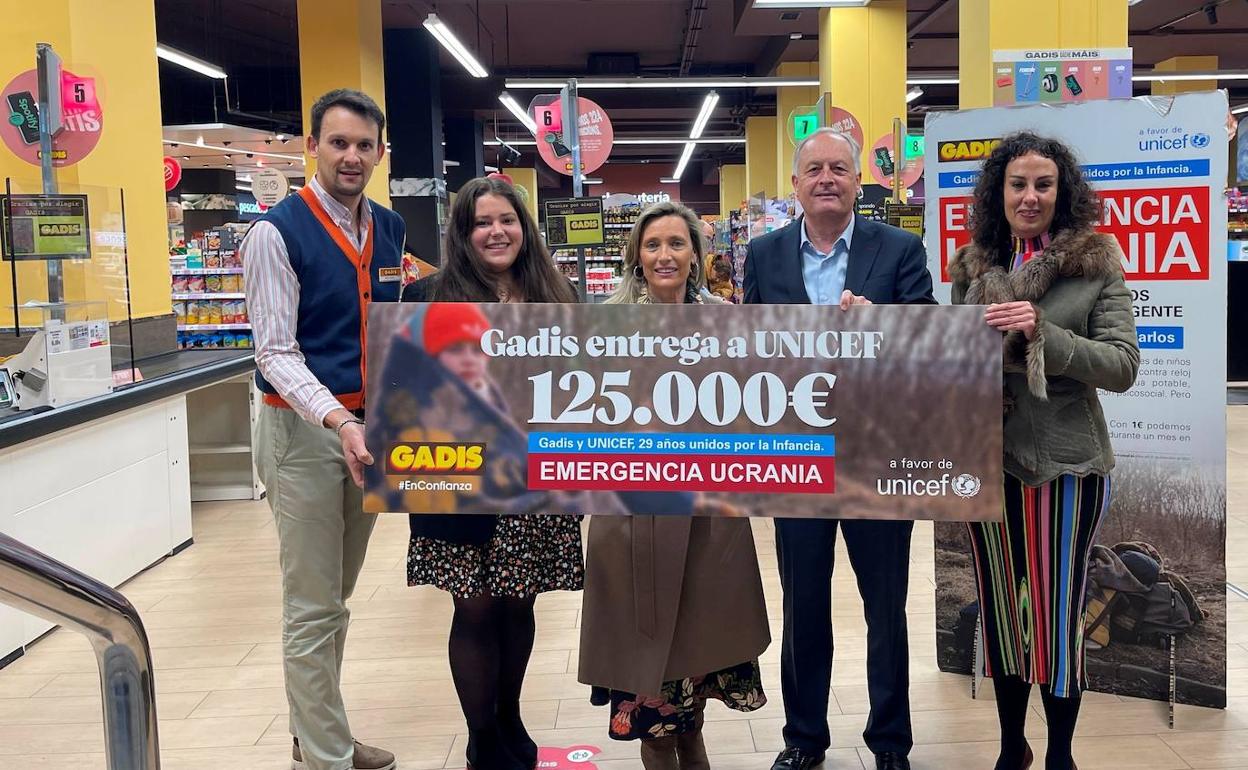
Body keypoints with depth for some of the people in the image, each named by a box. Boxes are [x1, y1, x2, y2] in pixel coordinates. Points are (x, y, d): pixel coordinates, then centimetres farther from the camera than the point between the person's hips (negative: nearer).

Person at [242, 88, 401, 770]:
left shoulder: (389, 229, 8)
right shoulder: (278, 231, -11)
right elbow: (276, 353, -15)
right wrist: (338, 420, -28)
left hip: (370, 422, 6)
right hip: (304, 427, -6)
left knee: (336, 598, 18)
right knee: (313, 609, 0)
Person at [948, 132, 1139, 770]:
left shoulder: (1096, 263, -4)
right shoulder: (973, 267, 7)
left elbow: (1123, 366, -12)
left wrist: (1043, 334, -23)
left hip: (1068, 463, -3)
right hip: (988, 459, 4)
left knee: (1057, 614, 4)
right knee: (998, 610, 13)